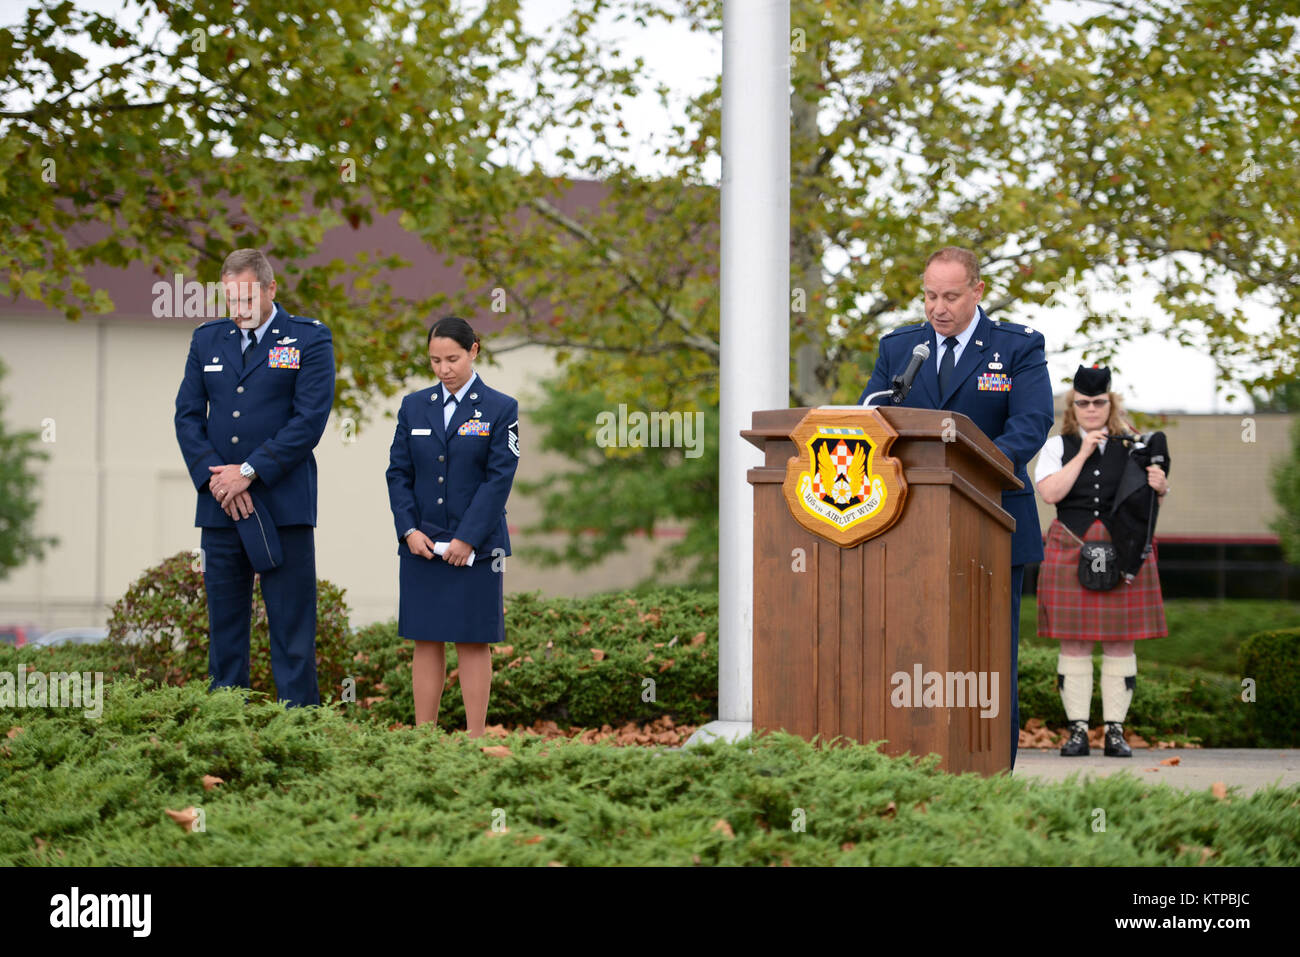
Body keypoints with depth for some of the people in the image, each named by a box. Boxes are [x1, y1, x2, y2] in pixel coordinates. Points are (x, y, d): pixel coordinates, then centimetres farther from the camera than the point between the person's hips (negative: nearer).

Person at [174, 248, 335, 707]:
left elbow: (310, 419, -9)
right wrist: (213, 477, -7)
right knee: (224, 625, 8)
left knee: (292, 631, -3)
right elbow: (187, 415, 9)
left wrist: (249, 472, -13)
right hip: (219, 506, 4)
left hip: (283, 506, -4)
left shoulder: (309, 339, 0)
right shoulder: (206, 339, 13)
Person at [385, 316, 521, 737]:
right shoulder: (413, 406, 9)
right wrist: (409, 530, -6)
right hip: (421, 544, 3)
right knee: (426, 642, 4)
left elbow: (499, 478, -7)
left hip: (475, 546, -3)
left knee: (472, 643, 1)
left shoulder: (500, 409, -1)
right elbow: (398, 473, 7)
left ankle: (475, 735, 4)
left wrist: (467, 538, -14)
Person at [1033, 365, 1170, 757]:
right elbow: (1051, 493, -7)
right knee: (1073, 640, -2)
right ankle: (1078, 729, 3)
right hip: (1070, 549, -1)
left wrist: (1160, 488, -12)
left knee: (1120, 640, 0)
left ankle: (1116, 730, 5)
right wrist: (1083, 453, -9)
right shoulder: (1057, 447, 8)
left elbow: (1150, 501, 11)